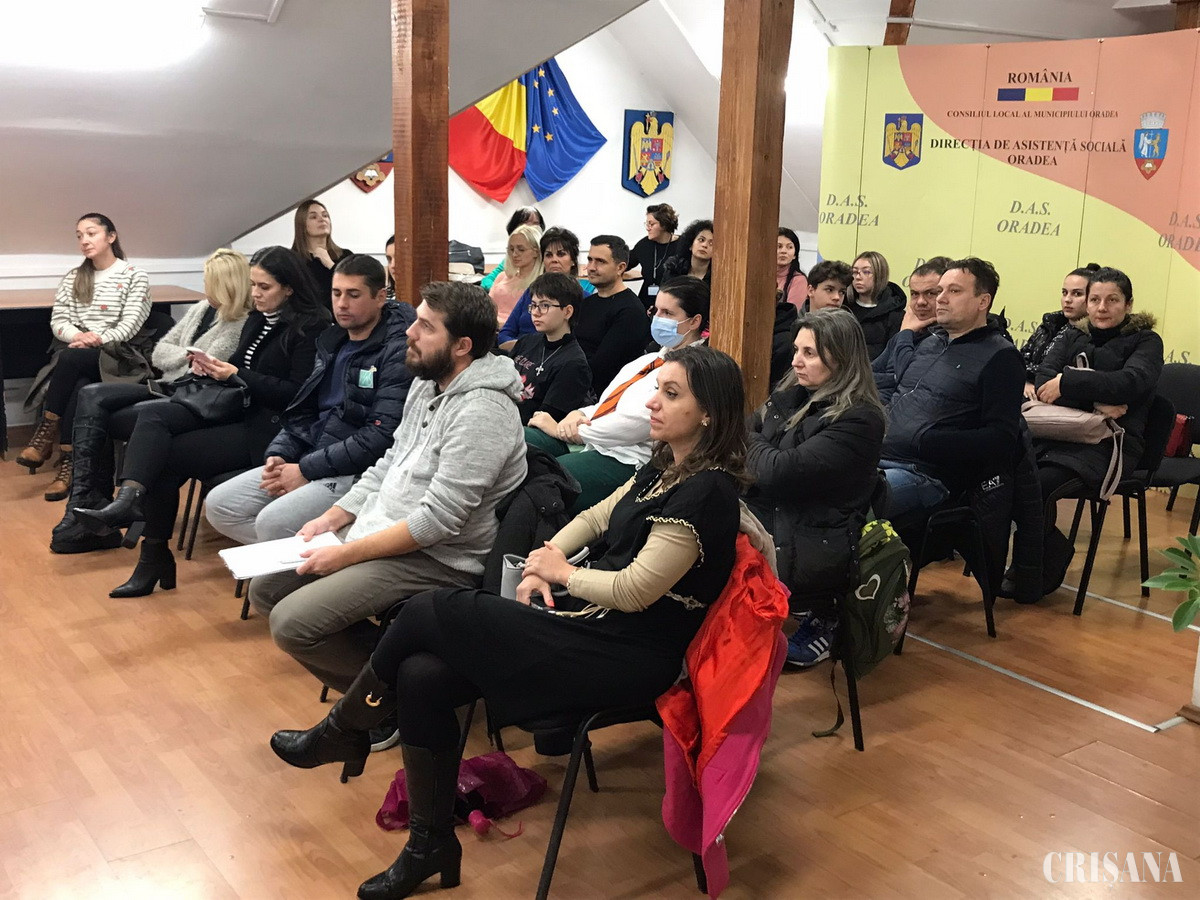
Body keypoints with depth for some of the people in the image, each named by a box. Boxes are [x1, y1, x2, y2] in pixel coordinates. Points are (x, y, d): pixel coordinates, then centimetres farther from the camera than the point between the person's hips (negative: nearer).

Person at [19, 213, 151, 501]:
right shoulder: (72, 278, 19)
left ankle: (46, 433, -27)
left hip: (119, 356, -3)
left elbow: (130, 323, -7)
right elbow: (58, 320, 9)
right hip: (73, 355, 3)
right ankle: (68, 465, -31)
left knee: (70, 358, -37)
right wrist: (78, 336, -14)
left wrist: (100, 339, -23)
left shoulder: (135, 276, 5)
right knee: (79, 387, -35)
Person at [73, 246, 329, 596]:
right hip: (235, 410, 8)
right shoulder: (256, 321, 17)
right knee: (151, 415, -16)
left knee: (167, 455, -17)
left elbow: (299, 393, -16)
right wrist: (211, 368, -1)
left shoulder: (310, 327, -9)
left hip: (266, 428, -8)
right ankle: (128, 500, -30)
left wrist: (237, 375, -16)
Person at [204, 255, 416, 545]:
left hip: (358, 473, -9)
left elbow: (380, 436, -20)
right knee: (219, 505, -2)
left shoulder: (398, 352, -12)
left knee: (273, 522, -28)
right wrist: (279, 455, 1)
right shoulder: (332, 342, 16)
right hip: (308, 459, 9)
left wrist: (306, 471, -16)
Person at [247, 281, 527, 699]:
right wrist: (332, 518, 7)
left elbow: (438, 520, -24)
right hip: (377, 529, 10)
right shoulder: (426, 383, 7)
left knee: (292, 624, -19)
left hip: (435, 559, -10)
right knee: (265, 589, 8)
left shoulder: (481, 410, -23)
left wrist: (347, 554, -18)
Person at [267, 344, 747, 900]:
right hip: (589, 620, 9)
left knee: (428, 612, -12)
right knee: (421, 676, -9)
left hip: (625, 656, -9)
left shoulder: (705, 491, -17)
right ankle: (430, 847, 7)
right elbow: (595, 519, 22)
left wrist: (561, 574, -4)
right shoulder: (665, 467, 11)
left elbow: (634, 591, -20)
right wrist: (549, 556, 4)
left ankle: (343, 733, 13)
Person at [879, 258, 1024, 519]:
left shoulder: (1000, 358, -1)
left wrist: (923, 440, -15)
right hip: (875, 456, 8)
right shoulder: (930, 342, 22)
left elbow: (1001, 441, -9)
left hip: (923, 474, -7)